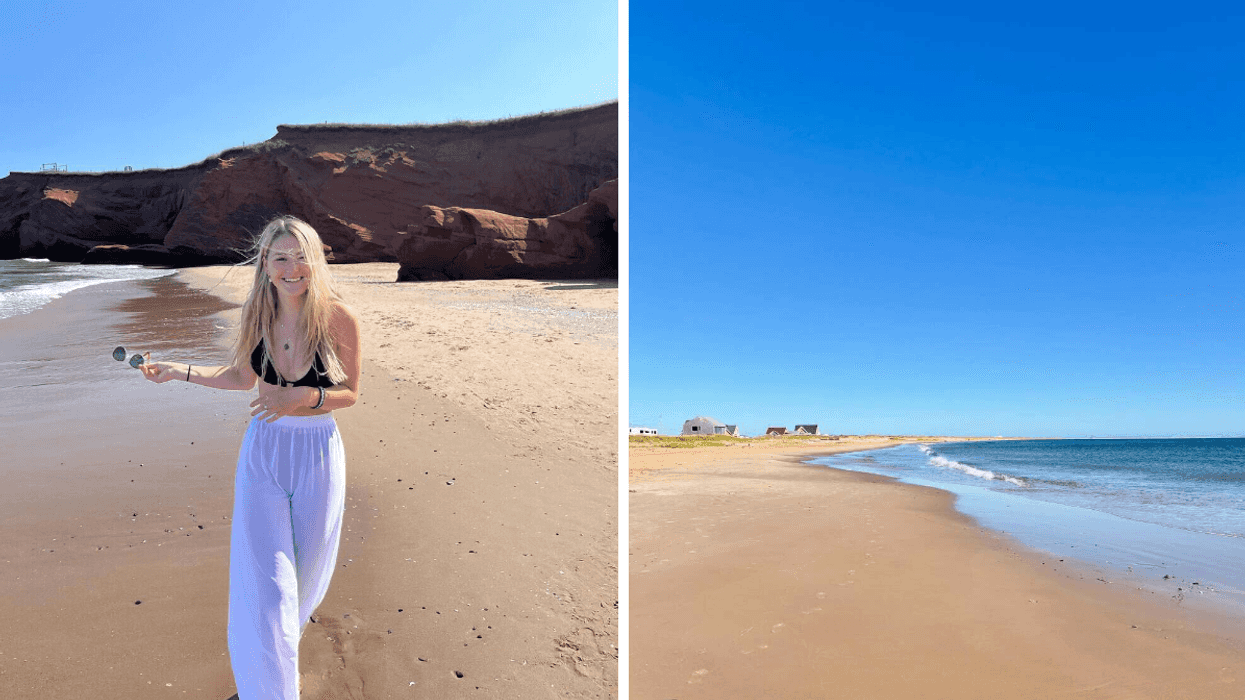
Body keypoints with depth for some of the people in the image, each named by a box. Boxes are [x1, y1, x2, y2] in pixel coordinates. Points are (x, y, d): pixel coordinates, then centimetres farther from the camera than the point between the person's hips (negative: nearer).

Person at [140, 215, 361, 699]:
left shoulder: (338, 318, -15)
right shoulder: (257, 314, -4)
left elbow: (350, 392, -7)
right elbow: (243, 377, 12)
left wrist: (302, 397, -22)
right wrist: (180, 371, 7)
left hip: (316, 455, -1)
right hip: (262, 454, 1)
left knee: (304, 574, 19)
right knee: (262, 587, -3)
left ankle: (279, 638, 52)